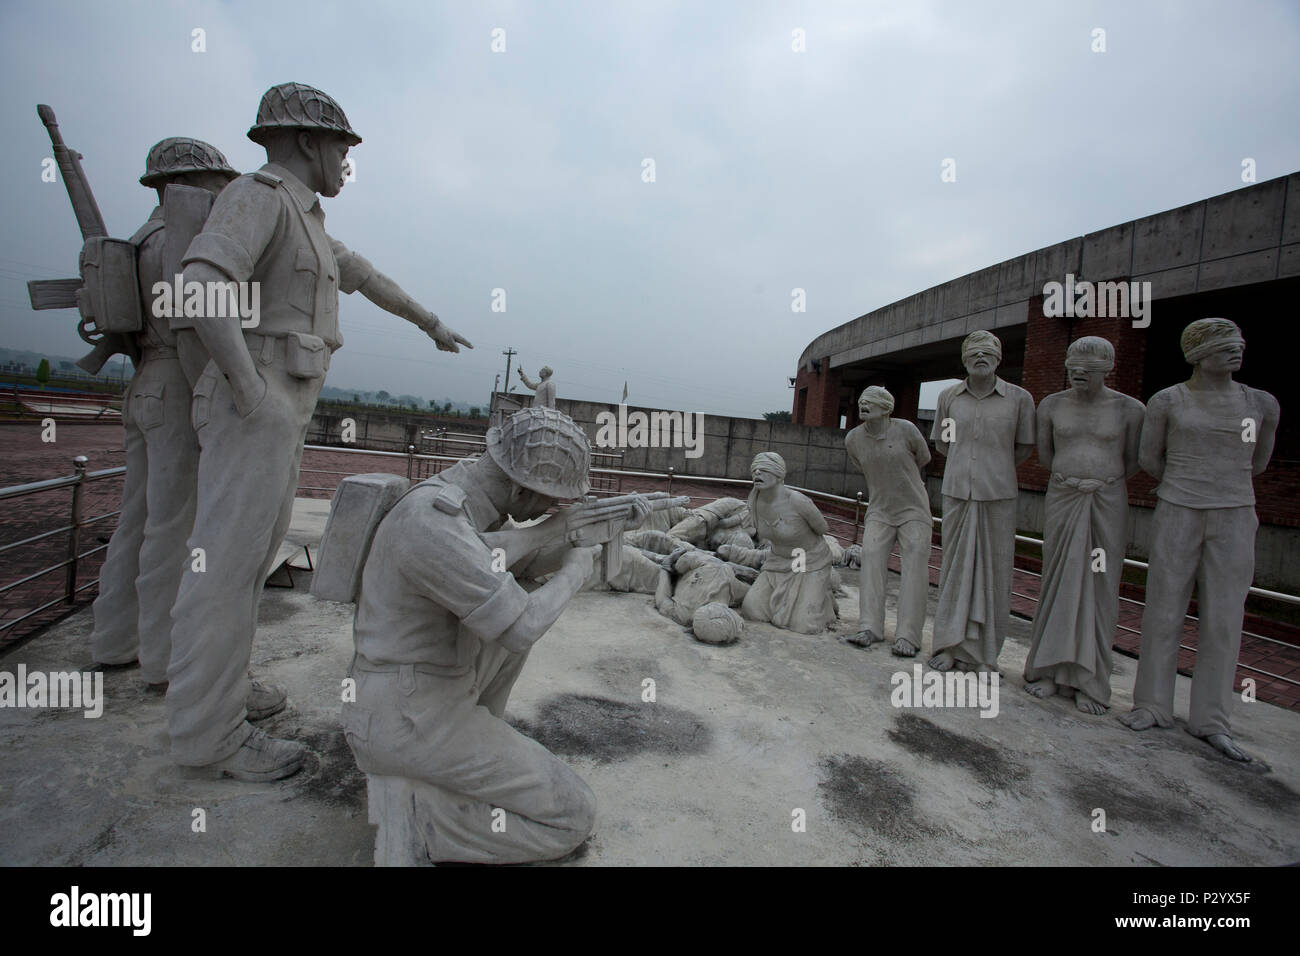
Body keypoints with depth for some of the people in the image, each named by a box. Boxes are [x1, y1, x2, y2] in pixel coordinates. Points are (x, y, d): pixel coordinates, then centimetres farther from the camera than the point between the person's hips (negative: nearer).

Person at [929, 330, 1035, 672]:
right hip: (956, 493, 2)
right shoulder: (948, 396, 5)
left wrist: (996, 469, 13)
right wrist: (970, 466, 11)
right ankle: (951, 646, 16)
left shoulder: (1019, 398, -1)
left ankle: (984, 654, 14)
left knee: (993, 572, 3)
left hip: (998, 497, -1)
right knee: (955, 567, 6)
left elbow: (1024, 448, 9)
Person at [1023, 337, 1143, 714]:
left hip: (1107, 505, -1)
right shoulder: (1051, 405, 1)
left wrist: (1099, 481, -1)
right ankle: (1051, 670, 15)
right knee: (1058, 583, 4)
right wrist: (1075, 477, 3)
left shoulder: (1129, 408, -3)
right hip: (1061, 501, 1)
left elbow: (1132, 461, 6)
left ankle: (1089, 681, 12)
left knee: (1099, 588, 2)